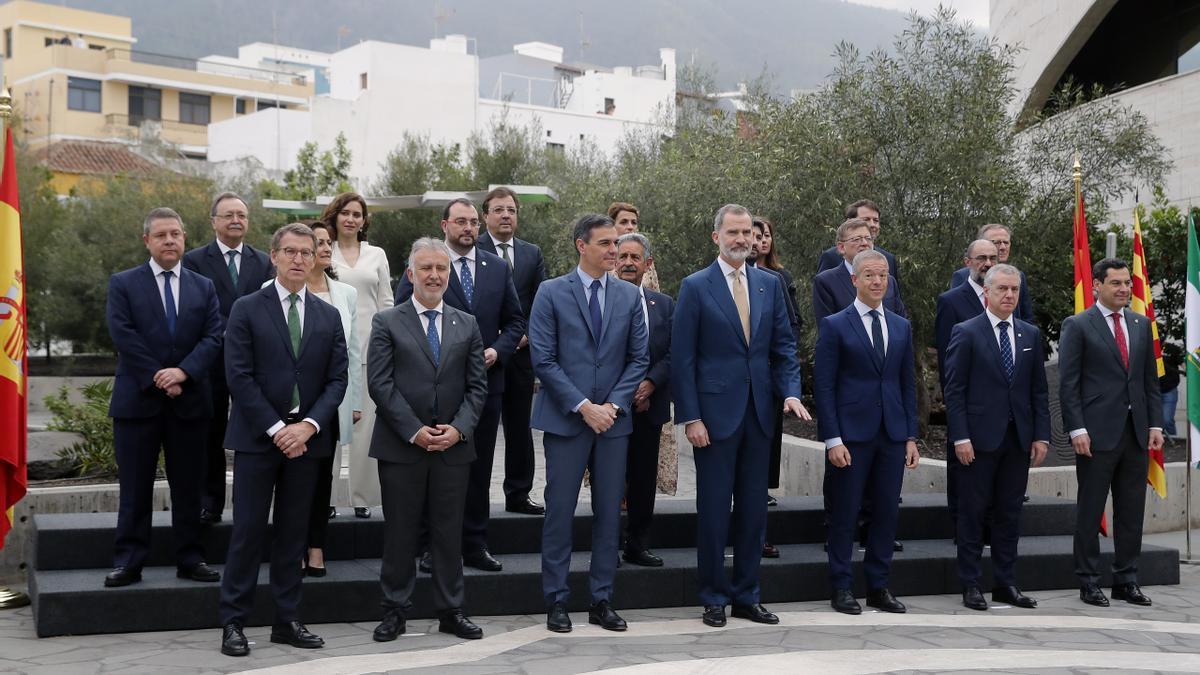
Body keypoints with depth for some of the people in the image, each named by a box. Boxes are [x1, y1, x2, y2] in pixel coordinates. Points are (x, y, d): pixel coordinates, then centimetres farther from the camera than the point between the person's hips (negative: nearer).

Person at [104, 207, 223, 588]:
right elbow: (123, 336, -7)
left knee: (188, 486, 7)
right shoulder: (123, 284, 3)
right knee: (135, 489, 2)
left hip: (189, 401, 2)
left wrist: (183, 372, -15)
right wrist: (158, 380, -13)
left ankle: (190, 559, 14)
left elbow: (213, 337, 1)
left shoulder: (204, 287, 11)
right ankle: (128, 562, 7)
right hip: (137, 400, -2)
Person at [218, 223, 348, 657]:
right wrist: (276, 429, -13)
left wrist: (308, 426, -10)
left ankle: (287, 621, 15)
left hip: (306, 437, 3)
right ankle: (233, 622, 6)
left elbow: (337, 380, 5)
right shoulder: (247, 310, -1)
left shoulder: (329, 317, 10)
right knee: (248, 531, -2)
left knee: (293, 532, 8)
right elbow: (239, 377, -7)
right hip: (257, 437, -3)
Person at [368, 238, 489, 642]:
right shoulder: (387, 323, 1)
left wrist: (459, 428, -8)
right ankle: (395, 611, 14)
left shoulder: (467, 326, 11)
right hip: (401, 446, -2)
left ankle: (450, 612, 16)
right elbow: (380, 384, -6)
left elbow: (477, 386, 7)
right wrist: (413, 431, -13)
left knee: (450, 532, 8)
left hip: (453, 445, 2)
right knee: (400, 533, 4)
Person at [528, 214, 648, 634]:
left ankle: (602, 601, 14)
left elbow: (638, 358, 7)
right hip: (565, 419, -3)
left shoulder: (629, 296, 8)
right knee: (560, 510, -1)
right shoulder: (552, 293, -2)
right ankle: (556, 601, 8)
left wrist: (613, 405, -7)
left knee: (609, 512, 6)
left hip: (613, 419, 3)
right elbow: (543, 360, -6)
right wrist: (583, 406, -13)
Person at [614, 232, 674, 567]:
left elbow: (672, 354, 5)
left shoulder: (664, 305, 12)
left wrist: (649, 384, -10)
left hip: (648, 405, 4)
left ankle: (638, 545, 18)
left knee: (644, 478, 8)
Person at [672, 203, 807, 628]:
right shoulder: (695, 287, -3)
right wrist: (690, 417, -11)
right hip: (715, 413, -4)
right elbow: (682, 358, -6)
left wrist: (791, 391, -6)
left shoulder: (770, 285, 10)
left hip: (758, 413, 4)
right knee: (714, 509, 1)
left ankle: (746, 597, 19)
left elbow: (784, 346, 11)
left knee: (753, 509, 9)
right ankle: (714, 599, 13)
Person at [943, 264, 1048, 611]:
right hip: (979, 438, -4)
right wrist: (960, 438, -13)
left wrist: (1041, 436, 4)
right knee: (973, 513, 2)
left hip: (1018, 439, 5)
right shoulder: (966, 333, -4)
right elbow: (954, 390, -7)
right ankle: (970, 585, 9)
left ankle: (1005, 583, 17)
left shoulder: (1031, 334, 11)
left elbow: (1039, 390, 12)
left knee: (1010, 514, 9)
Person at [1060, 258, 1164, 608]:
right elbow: (1068, 383, -7)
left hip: (1136, 434, 5)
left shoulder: (1141, 324, 13)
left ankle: (1126, 581, 17)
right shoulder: (1077, 326, -3)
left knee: (1131, 513, 9)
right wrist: (1076, 429, -13)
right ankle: (1088, 583, 10)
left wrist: (1155, 424, 6)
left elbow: (1151, 379, 14)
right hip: (1097, 434, -5)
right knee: (1090, 512, 3)